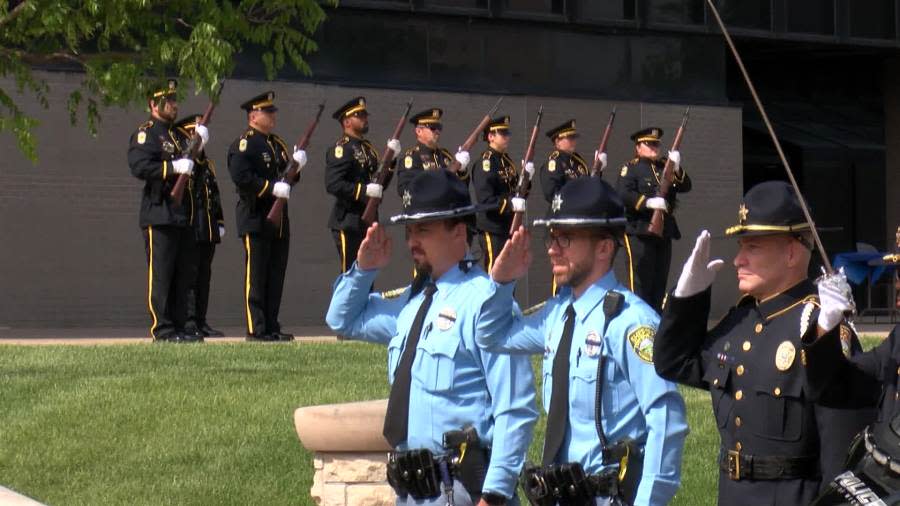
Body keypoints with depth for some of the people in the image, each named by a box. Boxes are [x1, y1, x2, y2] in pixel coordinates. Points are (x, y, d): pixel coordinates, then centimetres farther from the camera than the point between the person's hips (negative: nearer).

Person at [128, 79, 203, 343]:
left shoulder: (175, 134, 22)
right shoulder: (145, 134, -6)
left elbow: (187, 165, 28)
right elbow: (139, 167, -19)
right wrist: (174, 167, -23)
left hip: (182, 215, 9)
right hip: (159, 214, -9)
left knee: (183, 274, 9)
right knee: (160, 274, -7)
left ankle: (178, 326, 13)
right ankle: (162, 329, -6)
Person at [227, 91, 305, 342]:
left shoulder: (277, 144, 20)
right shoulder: (243, 144, -8)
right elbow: (240, 176, -20)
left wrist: (296, 164, 3)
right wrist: (272, 187, -23)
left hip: (279, 218, 9)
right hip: (256, 219, -9)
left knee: (276, 274, 9)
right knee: (256, 275, -6)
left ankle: (271, 326, 13)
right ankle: (256, 328, -5)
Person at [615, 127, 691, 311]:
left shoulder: (665, 166, 17)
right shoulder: (631, 168, -1)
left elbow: (685, 186, 7)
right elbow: (623, 194, -15)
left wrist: (677, 168, -10)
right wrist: (648, 202, -24)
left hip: (664, 233, 6)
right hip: (639, 233, -6)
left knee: (660, 283, 9)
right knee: (640, 282, -8)